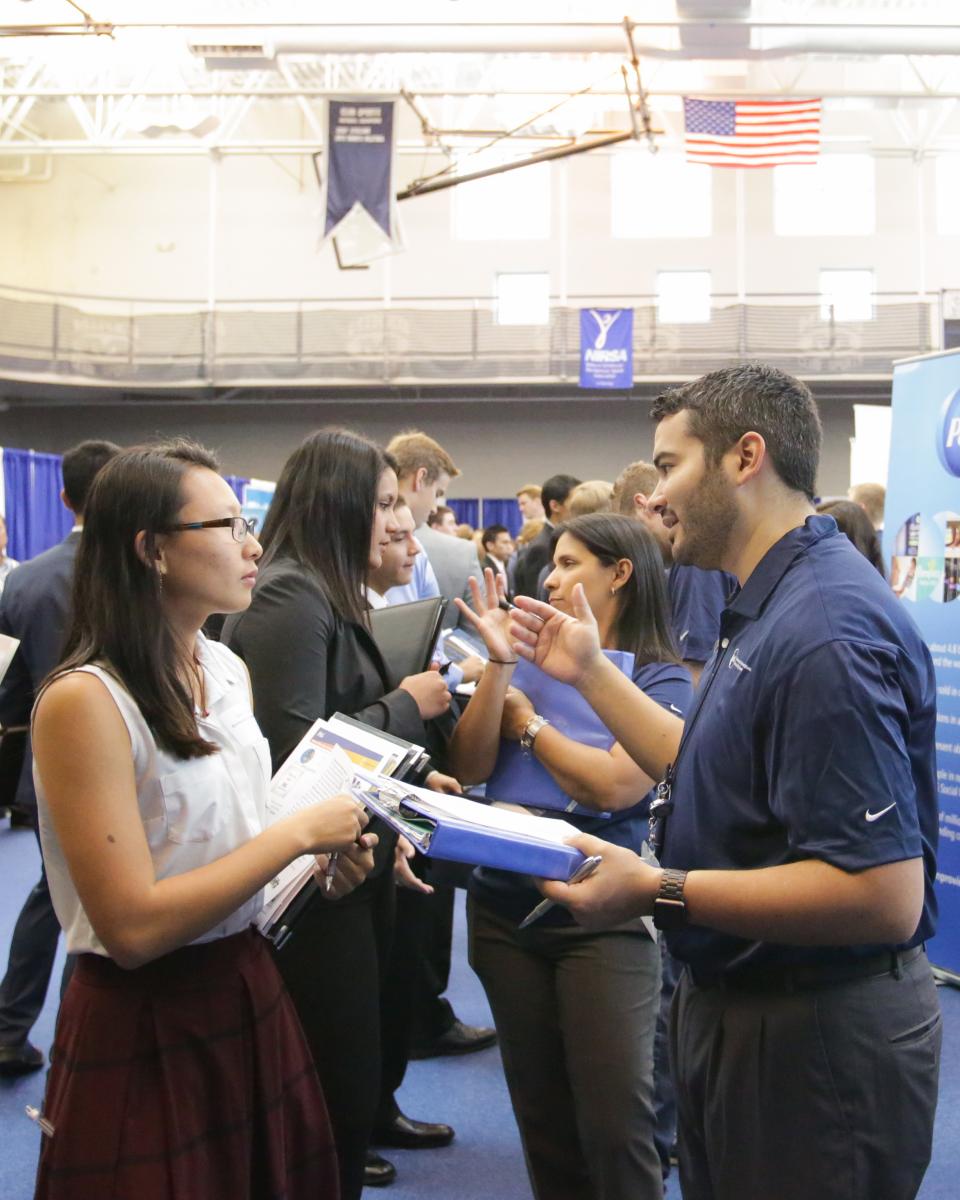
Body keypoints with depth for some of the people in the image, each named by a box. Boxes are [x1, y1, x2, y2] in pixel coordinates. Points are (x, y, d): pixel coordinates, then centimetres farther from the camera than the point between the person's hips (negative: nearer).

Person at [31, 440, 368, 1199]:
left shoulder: (228, 671, 5)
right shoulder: (85, 700, -20)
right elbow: (132, 926, -24)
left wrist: (335, 840, -2)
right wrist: (299, 834, -19)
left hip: (249, 995, 8)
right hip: (145, 1031, -7)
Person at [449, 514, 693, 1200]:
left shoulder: (661, 678, -4)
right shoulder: (535, 658, 7)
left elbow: (613, 786, -18)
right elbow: (469, 768, -1)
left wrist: (528, 722, -6)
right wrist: (500, 663, -10)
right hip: (506, 904, 5)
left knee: (614, 1117, -4)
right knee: (539, 1106, 14)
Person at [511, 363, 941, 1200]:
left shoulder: (824, 632, -27)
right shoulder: (775, 606, 7)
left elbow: (885, 895, -31)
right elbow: (709, 774, 15)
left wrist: (659, 892, -29)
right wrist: (590, 673, 13)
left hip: (816, 1036, -10)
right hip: (742, 1001, 10)